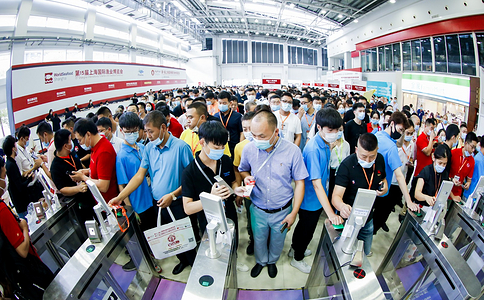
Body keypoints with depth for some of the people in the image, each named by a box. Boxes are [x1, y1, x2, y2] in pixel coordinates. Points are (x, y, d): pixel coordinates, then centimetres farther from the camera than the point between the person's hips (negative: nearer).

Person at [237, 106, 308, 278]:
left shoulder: (292, 151, -20)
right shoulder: (249, 149, -15)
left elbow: (299, 182, -10)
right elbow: (243, 170, 6)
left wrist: (294, 213, -10)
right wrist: (247, 177, -18)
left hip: (282, 211, -1)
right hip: (258, 210, 1)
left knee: (277, 241, 24)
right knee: (259, 240, 24)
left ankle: (272, 261, 57)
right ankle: (261, 261, 57)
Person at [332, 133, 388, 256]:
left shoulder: (380, 160, -8)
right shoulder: (347, 165, -26)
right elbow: (336, 196, -31)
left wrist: (384, 188, -11)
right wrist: (342, 206, -55)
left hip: (369, 219, 5)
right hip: (349, 219, -5)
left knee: (365, 254, 23)